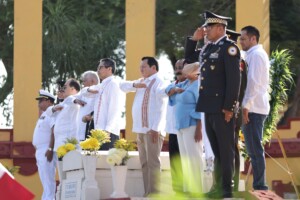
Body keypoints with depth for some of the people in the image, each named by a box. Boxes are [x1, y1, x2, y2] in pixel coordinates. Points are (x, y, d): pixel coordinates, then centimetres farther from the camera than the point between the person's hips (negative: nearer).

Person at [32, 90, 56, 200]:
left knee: (48, 179, -12)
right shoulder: (44, 114, 20)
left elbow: (55, 132, -21)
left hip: (46, 151, -11)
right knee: (45, 179, 12)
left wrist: (50, 149, -27)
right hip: (41, 151, 11)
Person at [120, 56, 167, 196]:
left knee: (152, 162, -11)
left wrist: (155, 128, -21)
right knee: (144, 163, 8)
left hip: (152, 129, -9)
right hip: (141, 129, 9)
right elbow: (122, 86, 23)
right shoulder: (141, 82, 20)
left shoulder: (158, 82, -7)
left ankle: (154, 193, -13)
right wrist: (134, 85, 2)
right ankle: (148, 193, 11)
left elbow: (161, 107, -15)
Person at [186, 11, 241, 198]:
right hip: (209, 107, 8)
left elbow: (234, 78, -16)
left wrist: (229, 107, -19)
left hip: (222, 108, -8)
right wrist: (193, 40, 16)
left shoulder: (229, 47, -10)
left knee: (226, 149, -2)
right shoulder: (209, 48, 15)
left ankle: (227, 189, 1)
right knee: (216, 149, 13)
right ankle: (218, 186, 19)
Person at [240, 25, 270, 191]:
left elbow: (253, 82, -18)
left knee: (255, 149, -9)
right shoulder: (257, 54, 20)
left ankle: (259, 186, -10)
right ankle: (259, 185, 12)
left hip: (253, 108, -10)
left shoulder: (255, 54, -10)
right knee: (254, 149, 11)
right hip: (257, 107, 10)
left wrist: (245, 107, -19)